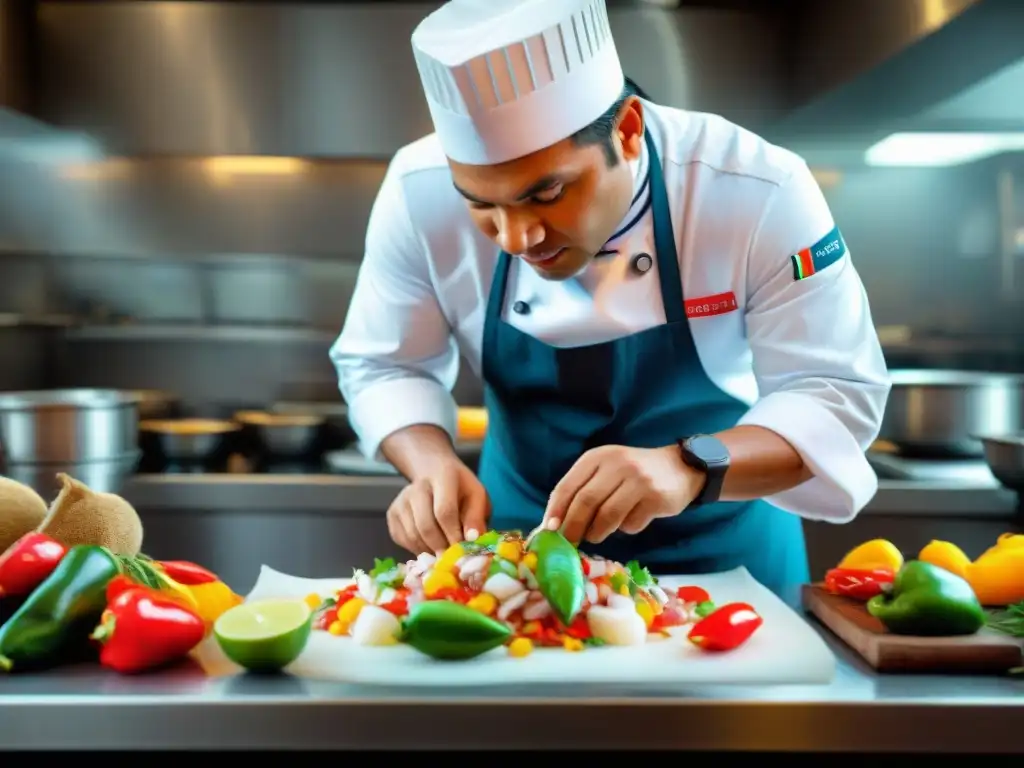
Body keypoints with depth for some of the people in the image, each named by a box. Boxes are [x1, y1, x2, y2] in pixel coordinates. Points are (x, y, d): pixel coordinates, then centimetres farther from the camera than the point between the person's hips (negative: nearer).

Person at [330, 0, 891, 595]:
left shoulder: (760, 193, -23)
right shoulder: (419, 195, -17)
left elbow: (839, 393, -19)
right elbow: (384, 366, -5)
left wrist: (691, 468, -36)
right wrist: (433, 466, -24)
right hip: (522, 541, 1)